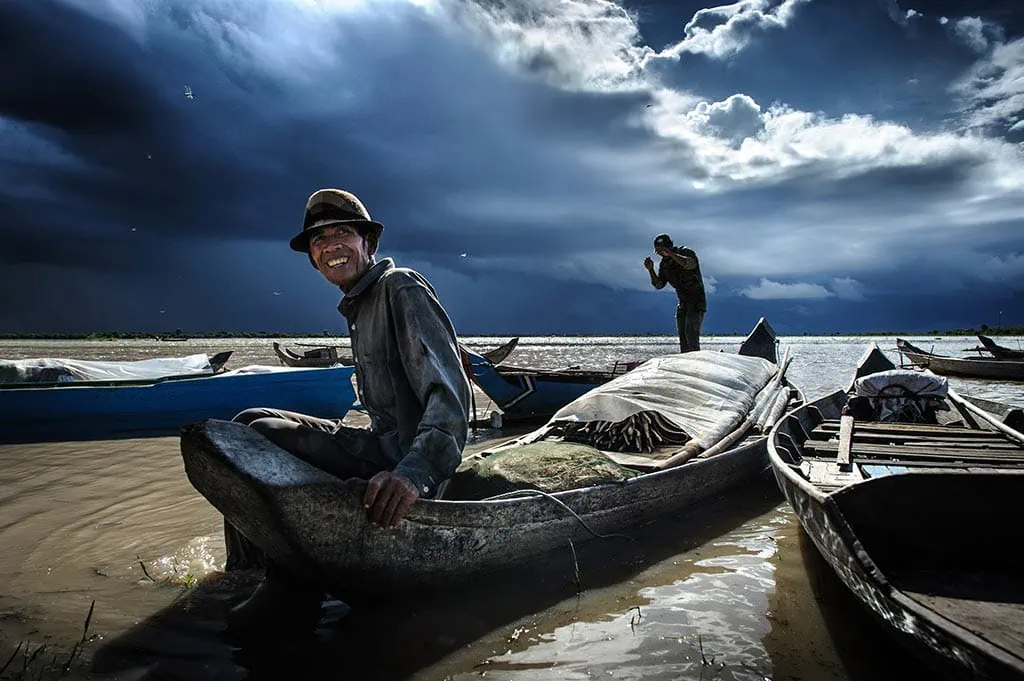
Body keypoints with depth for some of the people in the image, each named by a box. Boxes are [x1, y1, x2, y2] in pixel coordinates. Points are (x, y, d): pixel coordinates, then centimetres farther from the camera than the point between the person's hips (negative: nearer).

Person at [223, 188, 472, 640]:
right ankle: (265, 573, 18)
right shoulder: (359, 308, 18)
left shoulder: (402, 288, -11)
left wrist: (414, 472, -38)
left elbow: (450, 395, -25)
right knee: (249, 422, 12)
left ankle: (293, 591, -2)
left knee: (262, 436, -17)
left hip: (405, 466, -10)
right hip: (381, 447, 10)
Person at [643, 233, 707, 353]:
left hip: (697, 301, -7)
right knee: (683, 336, 6)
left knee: (690, 332, -20)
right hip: (683, 304, 7)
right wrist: (650, 270, -11)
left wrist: (670, 253, -36)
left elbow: (689, 264, -36)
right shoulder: (664, 263, 7)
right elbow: (659, 284, 4)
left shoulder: (687, 253, -12)